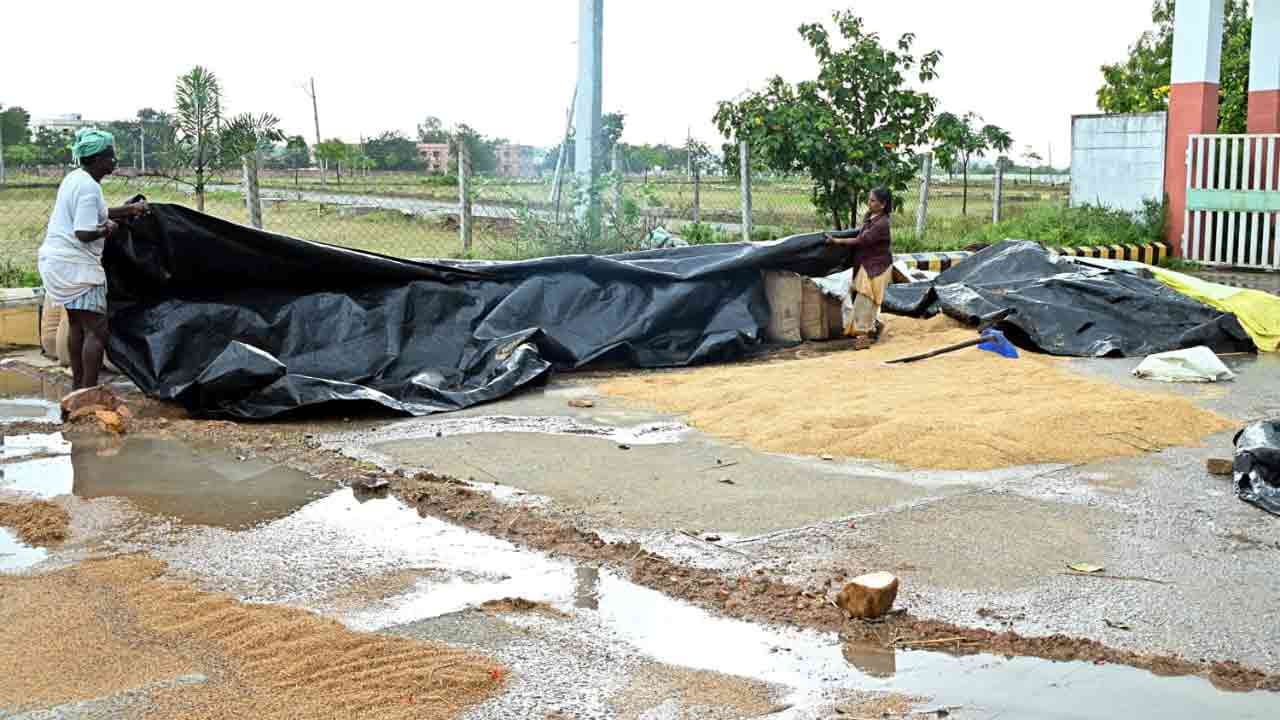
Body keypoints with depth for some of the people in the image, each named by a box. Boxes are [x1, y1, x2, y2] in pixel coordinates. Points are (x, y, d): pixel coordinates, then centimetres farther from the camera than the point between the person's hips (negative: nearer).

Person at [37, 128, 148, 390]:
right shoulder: (89, 187, -19)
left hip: (55, 260, 10)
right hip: (76, 265, -10)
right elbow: (84, 233, -24)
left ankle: (78, 387, 26)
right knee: (96, 330, -7)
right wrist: (107, 229, -6)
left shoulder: (75, 178, 11)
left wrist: (129, 209, 21)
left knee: (77, 325, 18)